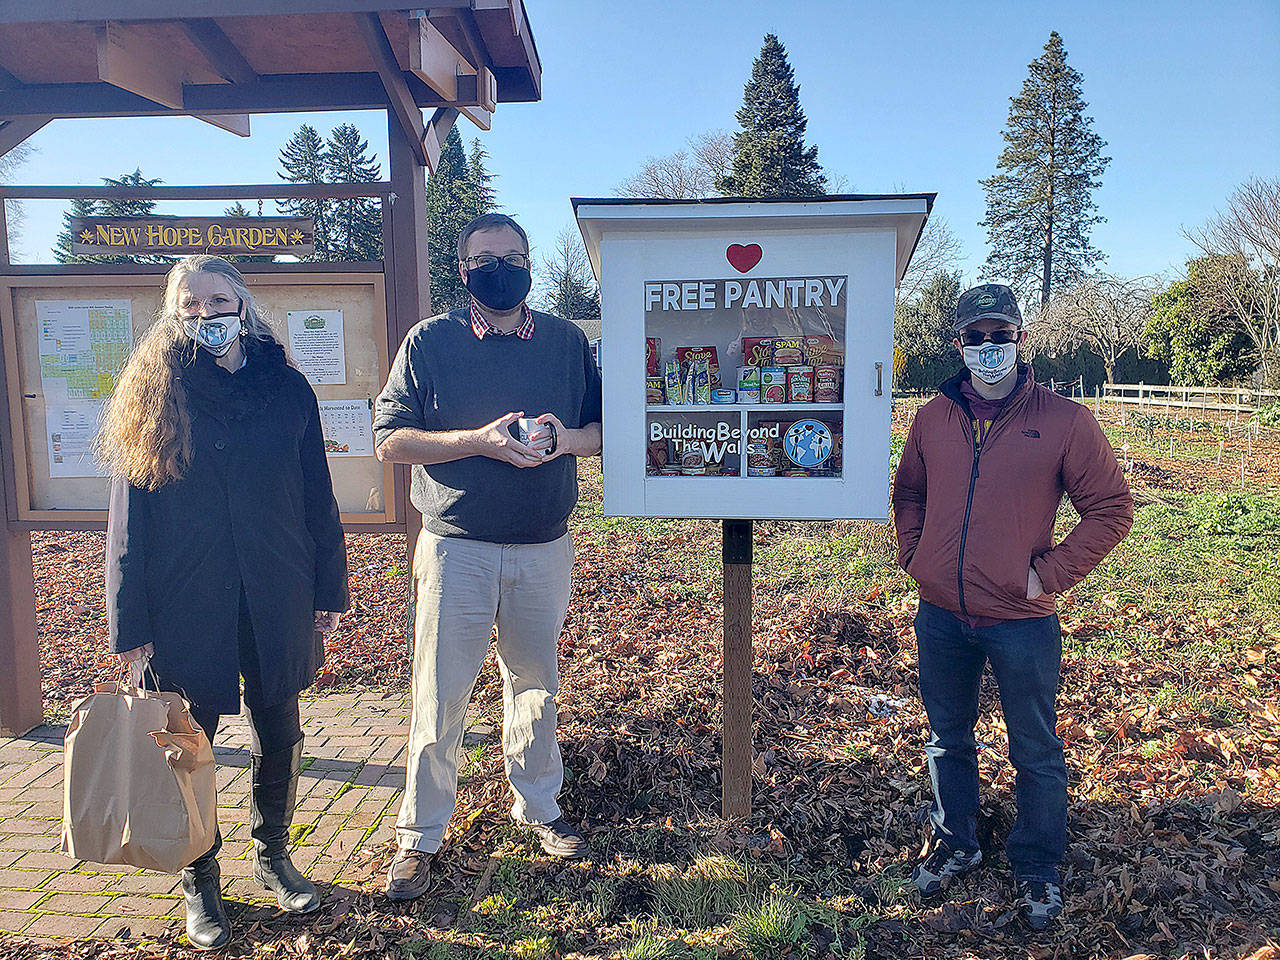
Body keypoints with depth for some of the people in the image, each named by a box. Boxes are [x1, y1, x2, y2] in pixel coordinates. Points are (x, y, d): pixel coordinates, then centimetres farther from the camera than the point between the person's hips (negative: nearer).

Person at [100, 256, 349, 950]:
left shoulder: (286, 389, 3)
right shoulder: (153, 394, -1)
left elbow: (317, 497, 5)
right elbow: (130, 519, -2)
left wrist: (329, 591, 3)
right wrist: (130, 624, -4)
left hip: (277, 600, 2)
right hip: (185, 606, -1)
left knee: (278, 737, 13)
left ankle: (272, 856, 36)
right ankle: (199, 882, 31)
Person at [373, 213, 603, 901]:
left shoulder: (566, 341, 6)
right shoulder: (429, 342, -1)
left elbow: (601, 429, 8)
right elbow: (390, 439, -6)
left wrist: (561, 439, -15)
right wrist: (481, 440, -19)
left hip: (543, 548, 3)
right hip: (456, 548, -2)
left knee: (535, 685, 17)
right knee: (439, 696, 4)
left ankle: (538, 807, 36)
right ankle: (419, 836, 22)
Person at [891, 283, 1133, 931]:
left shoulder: (1063, 420, -6)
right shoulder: (932, 419, 5)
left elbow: (1111, 508, -4)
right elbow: (907, 495, 19)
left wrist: (1050, 573, -9)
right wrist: (913, 555, 6)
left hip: (1021, 621, -3)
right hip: (940, 617, 4)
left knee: (1035, 752, 11)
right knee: (947, 740, 19)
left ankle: (1037, 867, 33)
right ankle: (955, 843, 40)